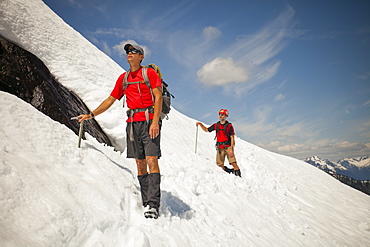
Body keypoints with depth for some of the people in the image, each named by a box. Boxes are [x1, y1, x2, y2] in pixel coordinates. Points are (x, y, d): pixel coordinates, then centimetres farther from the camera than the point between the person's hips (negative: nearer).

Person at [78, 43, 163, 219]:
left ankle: (153, 204, -16)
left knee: (151, 160, -13)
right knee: (140, 163, 2)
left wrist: (155, 122, -16)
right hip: (132, 123, 5)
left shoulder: (150, 73, 5)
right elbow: (110, 100, 25)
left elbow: (158, 97, -5)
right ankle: (146, 204, 5)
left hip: (149, 120, -5)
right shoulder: (123, 78, 20)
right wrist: (91, 115, 20)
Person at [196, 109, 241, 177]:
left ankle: (238, 175, -5)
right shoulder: (216, 125, 10)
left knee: (233, 162, -14)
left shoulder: (229, 126, -4)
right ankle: (228, 170, 24)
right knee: (220, 164, 1)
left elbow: (232, 138, -7)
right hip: (220, 148, 5)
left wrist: (231, 149, -16)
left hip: (228, 147, -4)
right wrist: (200, 124, 4)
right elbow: (206, 130, 20)